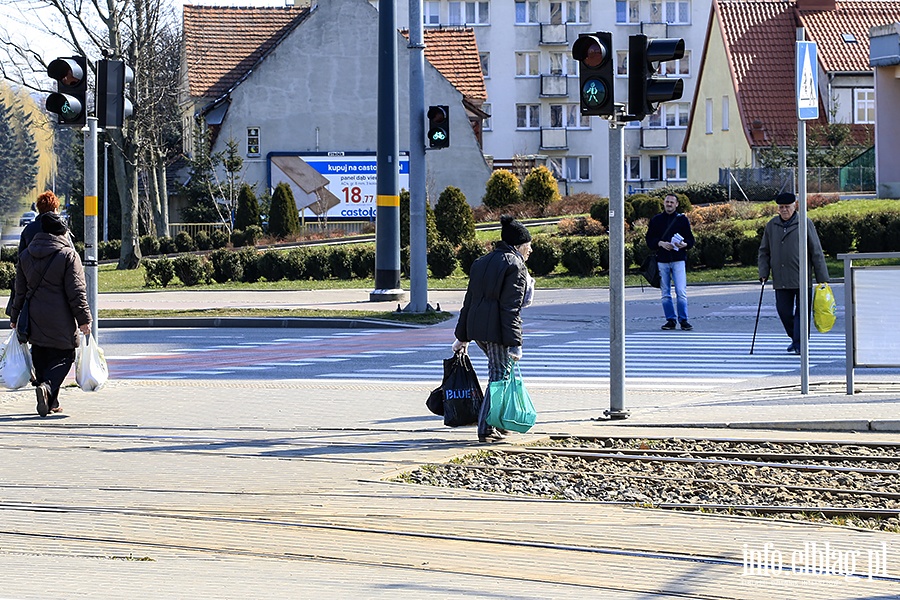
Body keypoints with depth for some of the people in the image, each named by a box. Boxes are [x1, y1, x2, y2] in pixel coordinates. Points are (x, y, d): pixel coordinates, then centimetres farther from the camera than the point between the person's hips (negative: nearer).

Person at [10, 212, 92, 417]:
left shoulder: (25, 255, 8)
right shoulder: (68, 255, -9)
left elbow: (20, 290, 14)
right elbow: (76, 292, -10)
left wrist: (15, 317, 21)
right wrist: (84, 319, -7)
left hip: (34, 321, 5)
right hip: (60, 322, -5)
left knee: (41, 359, 15)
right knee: (63, 356, 2)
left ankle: (50, 402, 15)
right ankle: (47, 386, -24)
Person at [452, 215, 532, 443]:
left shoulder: (482, 262, 18)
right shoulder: (515, 266, -8)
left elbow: (469, 300, 19)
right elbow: (511, 307, -16)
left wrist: (462, 336, 22)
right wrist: (515, 343, -17)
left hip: (476, 328, 8)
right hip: (497, 330, -8)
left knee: (500, 371, 22)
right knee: (500, 376, -1)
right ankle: (486, 429, -2)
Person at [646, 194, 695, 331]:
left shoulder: (682, 219, 8)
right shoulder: (656, 220, 11)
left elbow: (691, 240, 8)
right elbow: (649, 240, 8)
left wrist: (684, 244, -14)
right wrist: (661, 243, -11)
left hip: (678, 259, -2)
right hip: (662, 260, 2)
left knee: (681, 292, -8)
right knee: (665, 293, 4)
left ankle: (683, 319, -2)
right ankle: (670, 320, 10)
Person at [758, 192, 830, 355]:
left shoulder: (805, 224, 0)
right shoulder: (771, 226, 10)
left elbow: (816, 251, 1)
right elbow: (764, 252, 16)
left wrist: (822, 278, -1)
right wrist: (764, 273, 4)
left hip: (802, 278, -3)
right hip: (781, 279, 3)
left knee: (801, 311, -2)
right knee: (784, 311, 3)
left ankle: (799, 344, 3)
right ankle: (795, 338, 24)